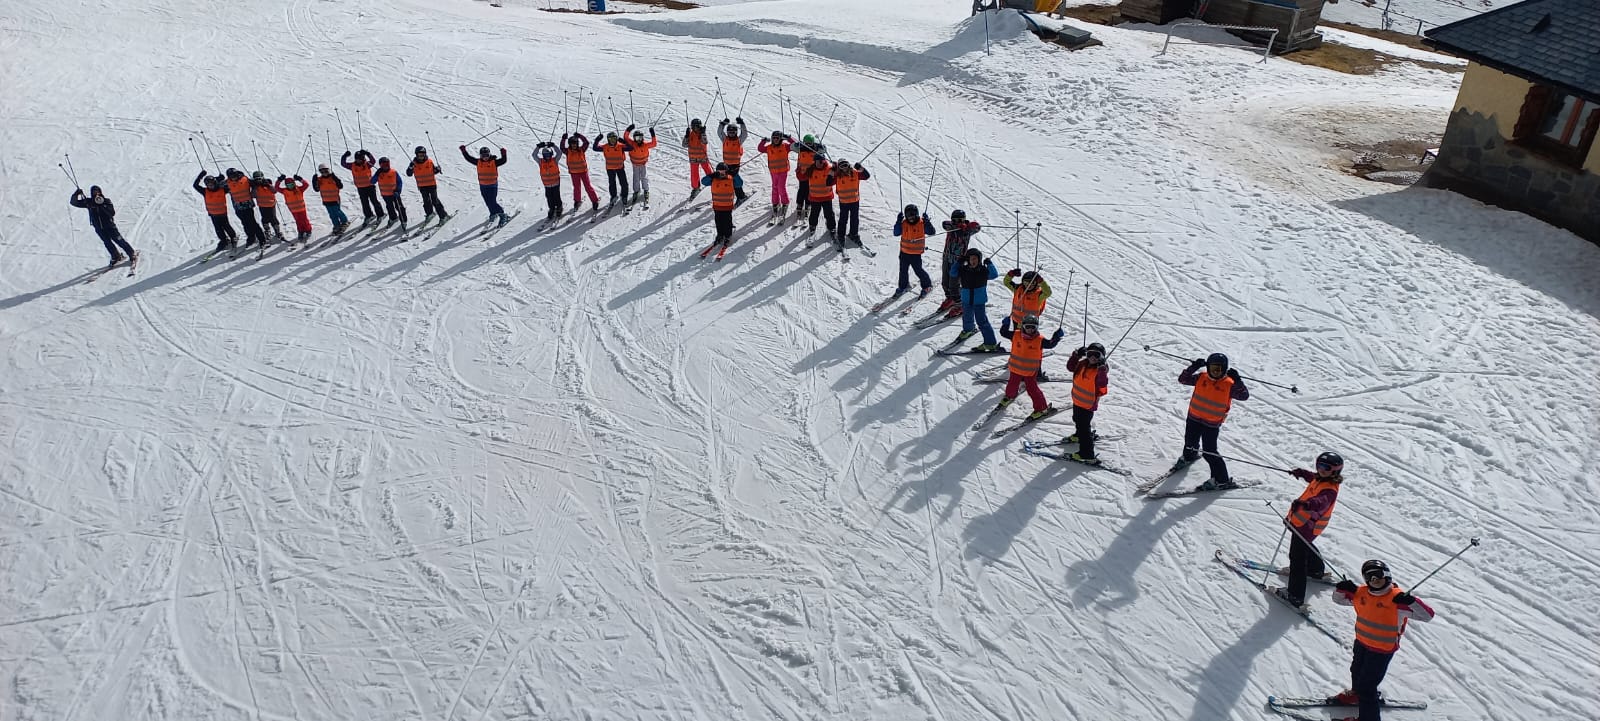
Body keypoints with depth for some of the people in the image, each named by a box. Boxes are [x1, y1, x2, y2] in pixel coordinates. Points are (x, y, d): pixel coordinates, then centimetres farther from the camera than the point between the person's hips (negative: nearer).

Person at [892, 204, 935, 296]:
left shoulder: (922, 223, -11)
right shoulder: (904, 224, -4)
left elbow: (931, 232, -14)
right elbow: (896, 233, -7)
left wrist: (927, 222, -28)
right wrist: (898, 222, -18)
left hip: (916, 253, -4)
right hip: (904, 252, 4)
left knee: (918, 270, 0)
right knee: (903, 270, 14)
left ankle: (927, 285, 22)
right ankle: (903, 286, 35)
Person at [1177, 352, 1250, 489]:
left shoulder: (1229, 384, -11)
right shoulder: (1201, 378, -1)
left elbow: (1244, 396, -19)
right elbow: (1182, 379, -1)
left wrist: (1237, 381, -33)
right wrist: (1193, 367, -15)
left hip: (1212, 424, -4)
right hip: (1194, 418, 4)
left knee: (1209, 452, -7)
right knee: (1190, 444, 21)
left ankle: (1222, 480, 4)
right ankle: (1189, 456, 56)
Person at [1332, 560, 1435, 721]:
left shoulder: (1397, 598, -24)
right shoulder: (1360, 593, -8)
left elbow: (1427, 616, -26)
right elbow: (1339, 599, 7)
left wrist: (1411, 602, -44)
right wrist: (1342, 589, -15)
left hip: (1383, 650, -7)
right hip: (1361, 643, 7)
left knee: (1367, 686, -3)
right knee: (1357, 672, 32)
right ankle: (1356, 694, 60)